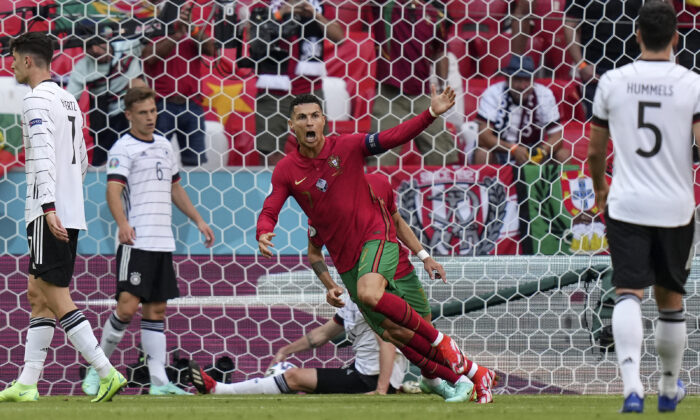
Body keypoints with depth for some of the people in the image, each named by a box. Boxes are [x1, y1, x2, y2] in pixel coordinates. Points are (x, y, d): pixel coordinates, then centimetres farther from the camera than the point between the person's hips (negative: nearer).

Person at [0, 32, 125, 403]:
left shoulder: (36, 101, -10)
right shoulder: (68, 101, 18)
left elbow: (44, 157, -21)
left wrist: (48, 207, -27)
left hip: (49, 215, -9)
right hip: (71, 214, 9)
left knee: (57, 301, -9)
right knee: (39, 295, 10)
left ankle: (107, 373, -14)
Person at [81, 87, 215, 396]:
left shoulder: (164, 146, 17)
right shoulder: (123, 149, -6)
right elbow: (113, 190, -20)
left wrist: (198, 220, 27)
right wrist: (122, 224, -36)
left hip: (163, 243, 7)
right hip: (136, 242, -7)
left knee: (156, 310, 5)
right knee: (128, 306, -14)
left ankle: (159, 381, 3)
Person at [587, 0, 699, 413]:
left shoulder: (613, 81, 1)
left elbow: (595, 152, 10)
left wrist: (600, 188, 29)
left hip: (626, 205, 0)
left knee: (629, 294, -7)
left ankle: (633, 386, -29)